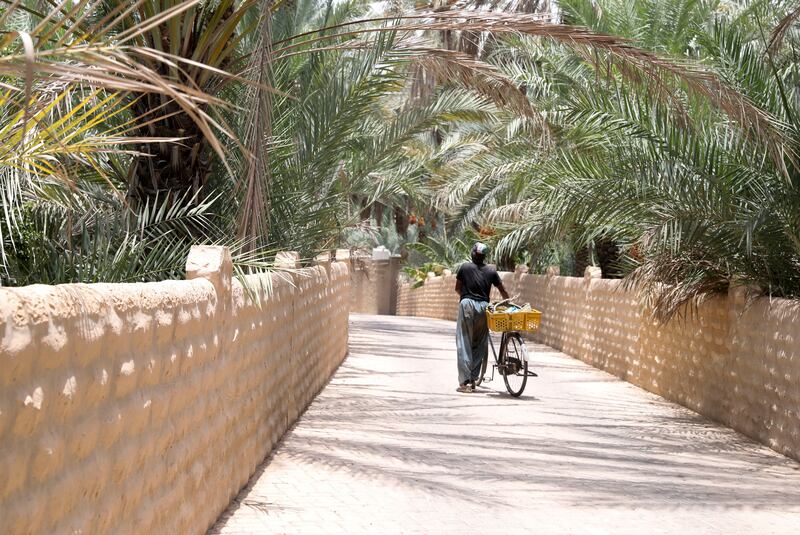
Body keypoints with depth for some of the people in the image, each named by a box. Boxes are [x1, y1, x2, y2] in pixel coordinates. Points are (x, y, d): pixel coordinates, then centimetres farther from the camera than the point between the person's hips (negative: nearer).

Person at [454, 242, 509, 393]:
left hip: (467, 304, -2)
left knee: (464, 344, -1)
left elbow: (458, 288, 12)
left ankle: (465, 381, -8)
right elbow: (503, 291, 11)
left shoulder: (464, 267, 5)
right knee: (479, 344, 12)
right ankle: (473, 379, 12)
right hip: (483, 307, 2)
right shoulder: (491, 271, 10)